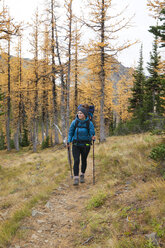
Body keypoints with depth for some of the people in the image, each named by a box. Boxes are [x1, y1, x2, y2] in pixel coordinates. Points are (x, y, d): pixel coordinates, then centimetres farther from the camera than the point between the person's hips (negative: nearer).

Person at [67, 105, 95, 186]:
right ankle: (76, 178, -7)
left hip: (85, 145, 0)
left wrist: (93, 138, -29)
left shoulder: (89, 123, -9)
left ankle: (82, 175, 35)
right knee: (76, 161, -11)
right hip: (76, 145, 0)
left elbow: (92, 133, -7)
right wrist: (69, 141, -8)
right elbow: (70, 132, 3)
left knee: (84, 160, 14)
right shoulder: (75, 122, -6)